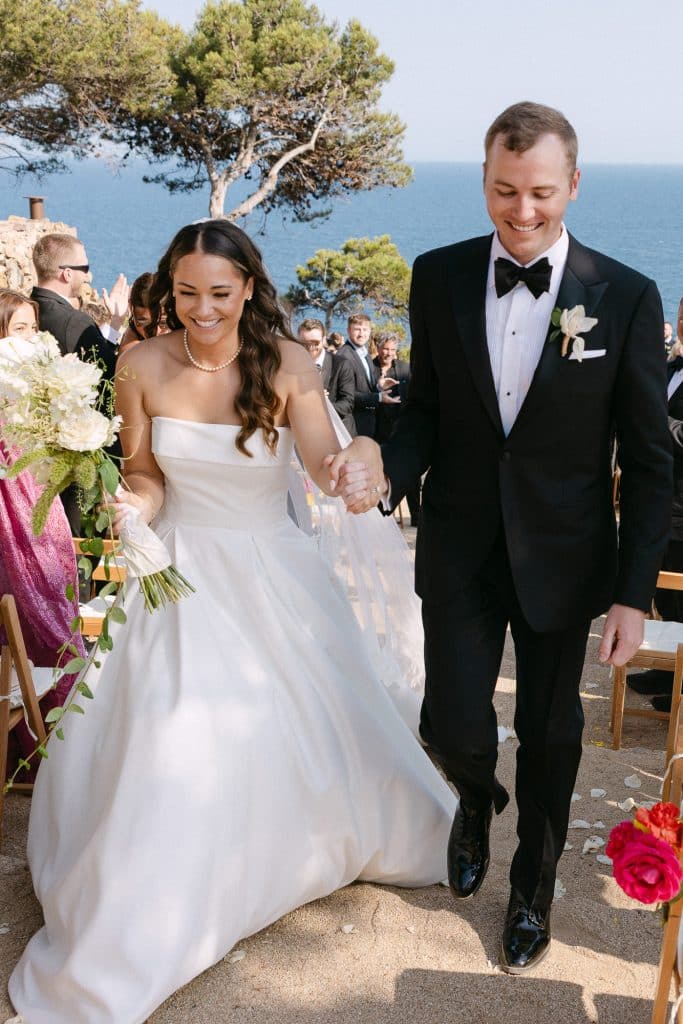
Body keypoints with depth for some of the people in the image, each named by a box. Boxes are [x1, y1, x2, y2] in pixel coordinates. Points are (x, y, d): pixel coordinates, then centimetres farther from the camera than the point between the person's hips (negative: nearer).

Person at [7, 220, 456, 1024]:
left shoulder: (286, 363, -14)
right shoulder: (144, 368, -11)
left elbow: (324, 467, -22)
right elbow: (145, 475, -1)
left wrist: (358, 458, -45)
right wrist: (132, 509, -24)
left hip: (270, 572, 0)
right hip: (183, 570, 0)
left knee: (302, 717, 15)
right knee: (172, 738, 3)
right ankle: (152, 914, 24)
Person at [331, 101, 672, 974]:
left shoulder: (626, 298, -10)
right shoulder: (438, 278, -4)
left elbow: (649, 461, -7)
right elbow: (426, 406, 5)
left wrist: (635, 593, -10)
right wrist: (389, 474, -16)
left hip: (562, 558, -1)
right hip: (459, 550, 1)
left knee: (549, 733, 15)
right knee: (452, 727, 1)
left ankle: (534, 884, 43)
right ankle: (477, 799, 42)